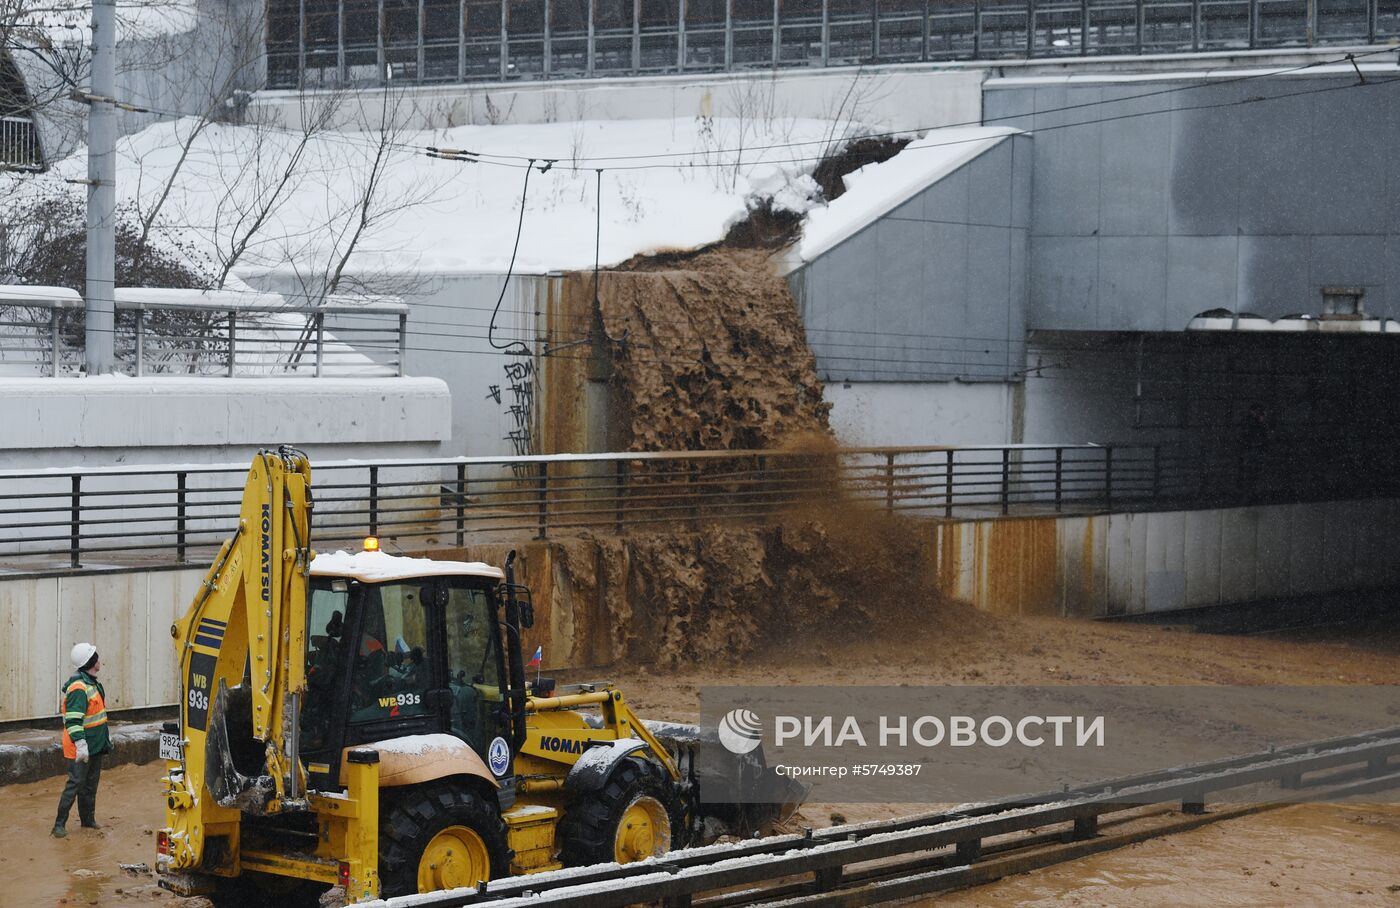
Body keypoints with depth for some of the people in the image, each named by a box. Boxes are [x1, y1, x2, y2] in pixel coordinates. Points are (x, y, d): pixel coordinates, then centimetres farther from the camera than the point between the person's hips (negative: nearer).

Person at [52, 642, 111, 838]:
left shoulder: (93, 683, 12)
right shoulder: (78, 687, -22)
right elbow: (73, 720, -28)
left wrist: (106, 736, 30)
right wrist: (80, 743, -35)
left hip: (95, 745, 10)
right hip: (81, 748, -10)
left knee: (90, 784, 16)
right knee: (76, 783, -8)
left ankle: (88, 820, 27)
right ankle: (60, 824, -3)